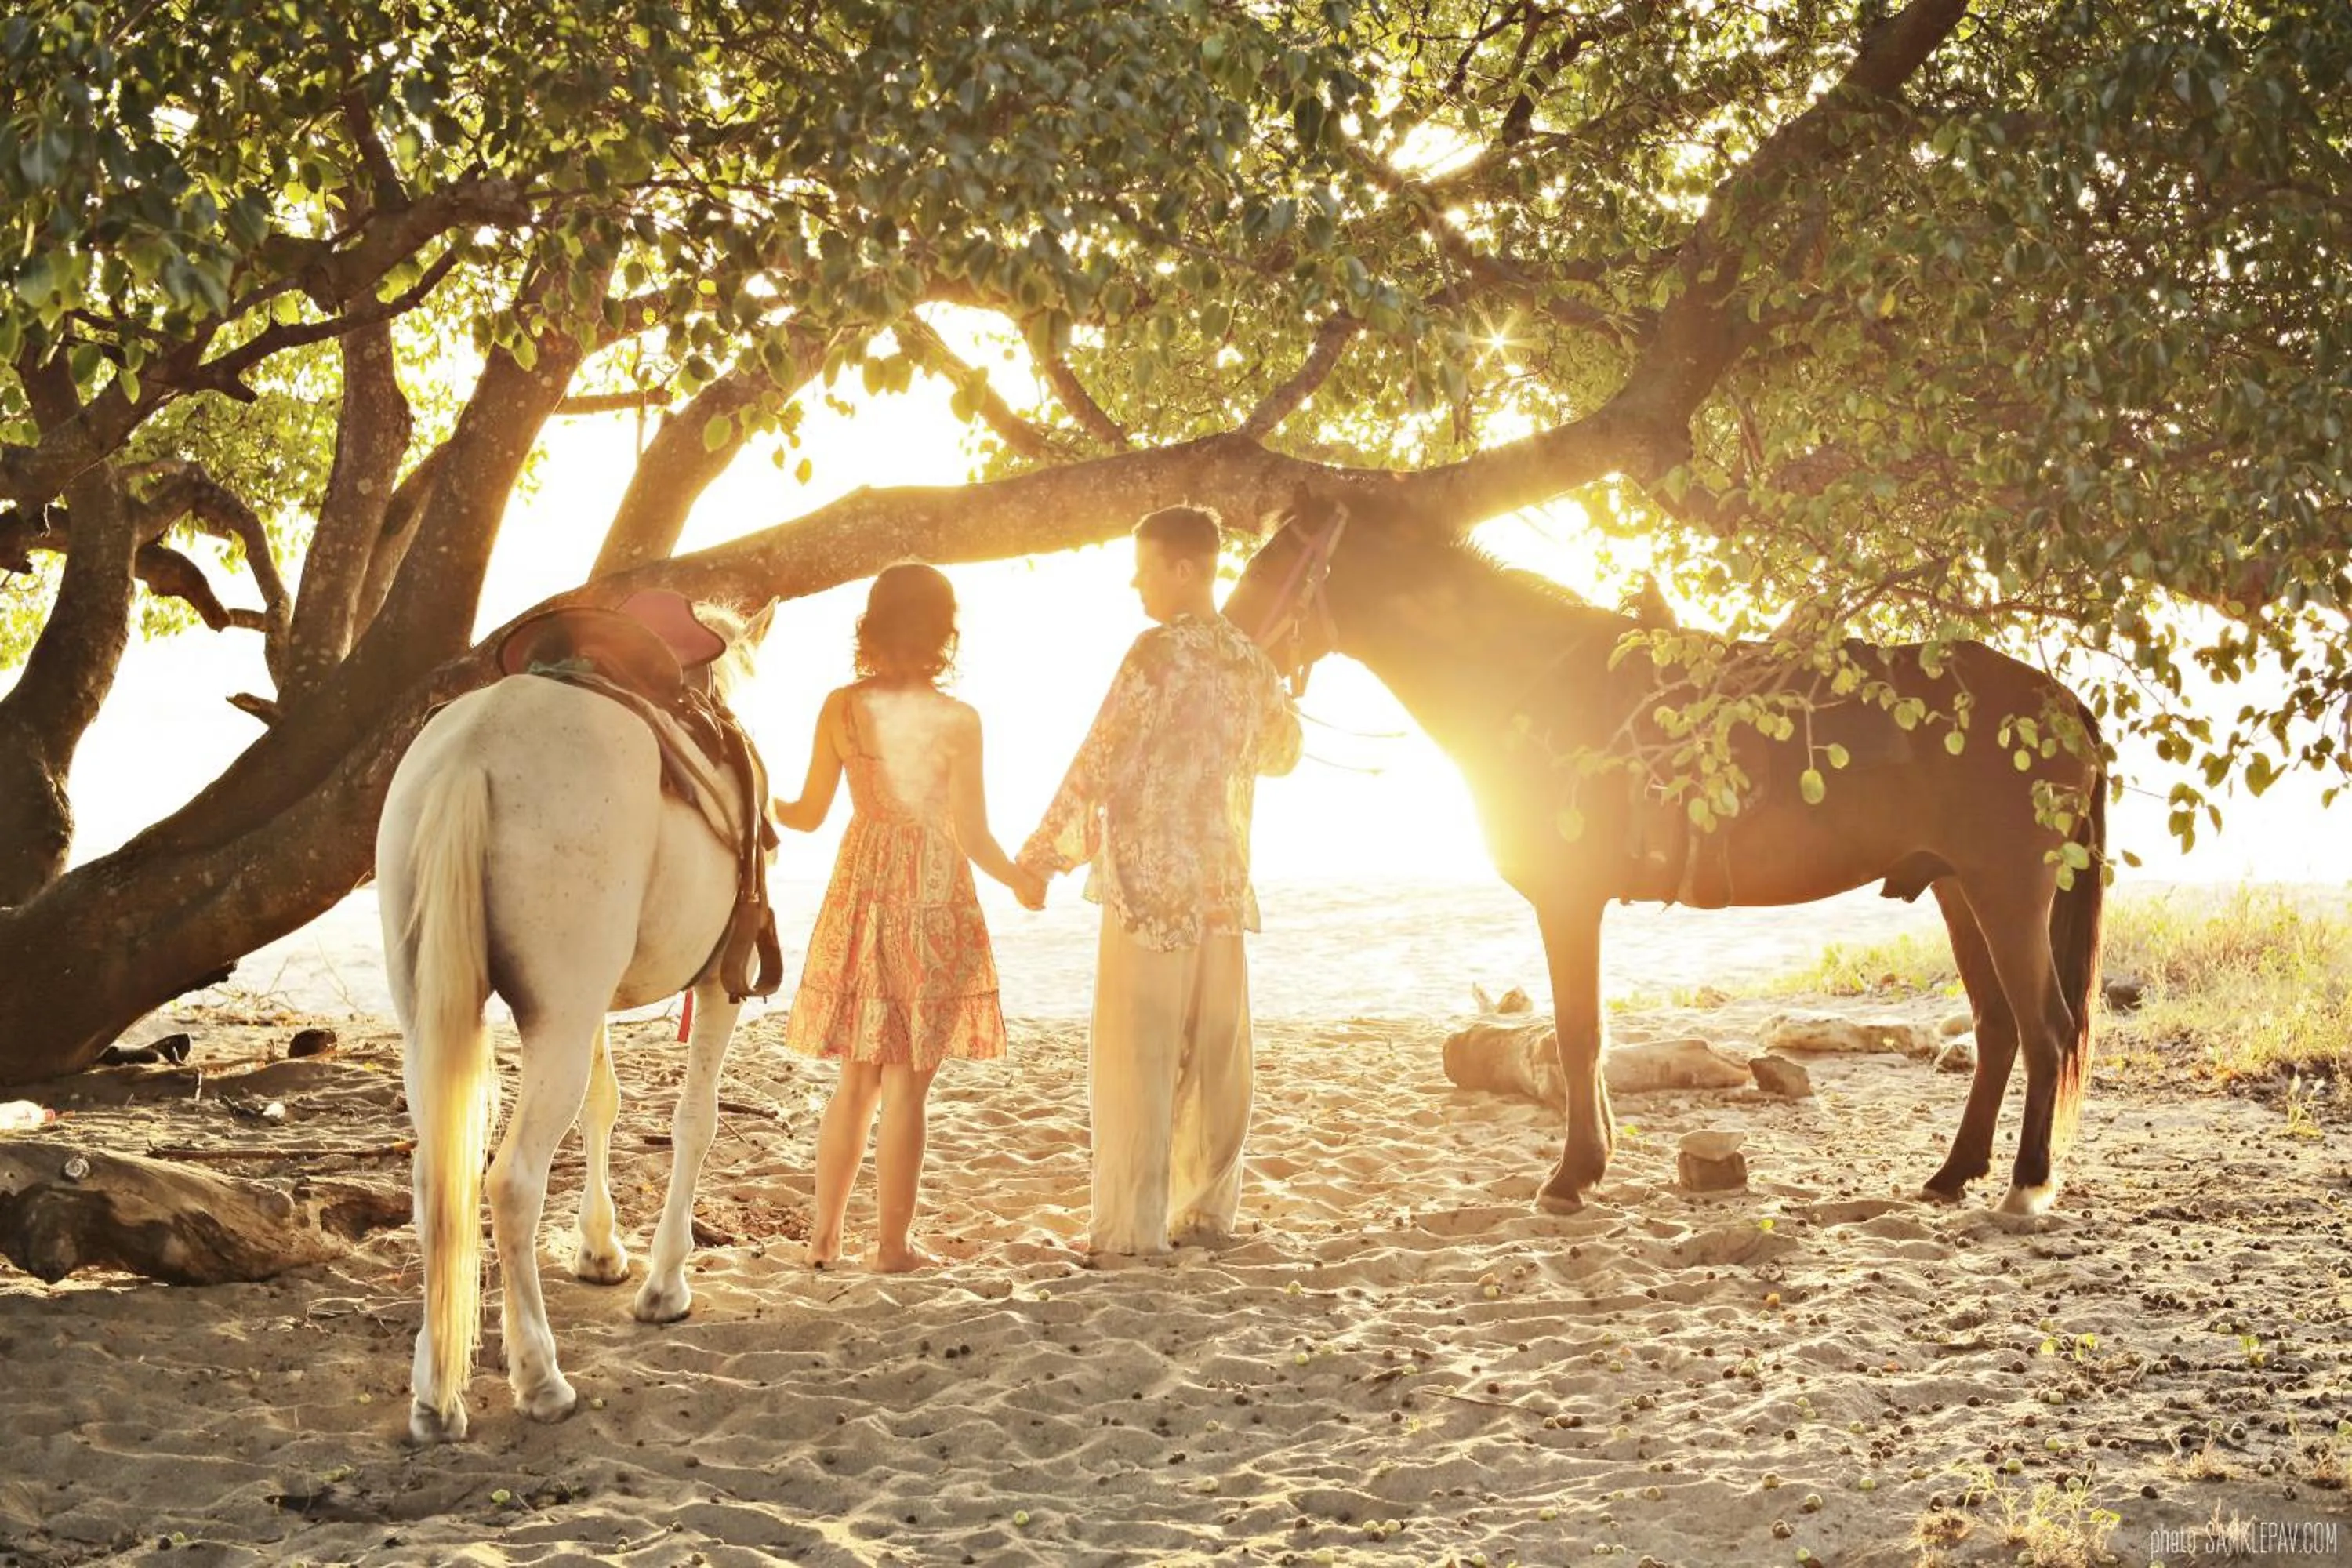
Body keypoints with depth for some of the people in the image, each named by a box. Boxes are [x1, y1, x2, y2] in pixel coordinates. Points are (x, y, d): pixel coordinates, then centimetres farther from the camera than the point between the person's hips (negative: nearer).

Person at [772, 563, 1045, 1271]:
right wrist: (1022, 882, 8)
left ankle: (824, 1234, 18)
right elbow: (973, 838, -10)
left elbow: (810, 814, 2)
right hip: (932, 898, -4)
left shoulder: (841, 708, -4)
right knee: (906, 1085, 3)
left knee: (855, 1078, 15)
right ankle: (892, 1244, 8)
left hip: (860, 893, 4)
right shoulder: (956, 721, -12)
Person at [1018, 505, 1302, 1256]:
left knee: (1133, 1058, -3)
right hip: (1223, 884, 7)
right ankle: (1208, 1210, 17)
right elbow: (1283, 749, 26)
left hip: (1148, 884, -7)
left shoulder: (1159, 652, -12)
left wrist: (1042, 854, -3)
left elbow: (1098, 763, -11)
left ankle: (1130, 1226, -3)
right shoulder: (1249, 659, 9)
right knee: (1214, 1054, 11)